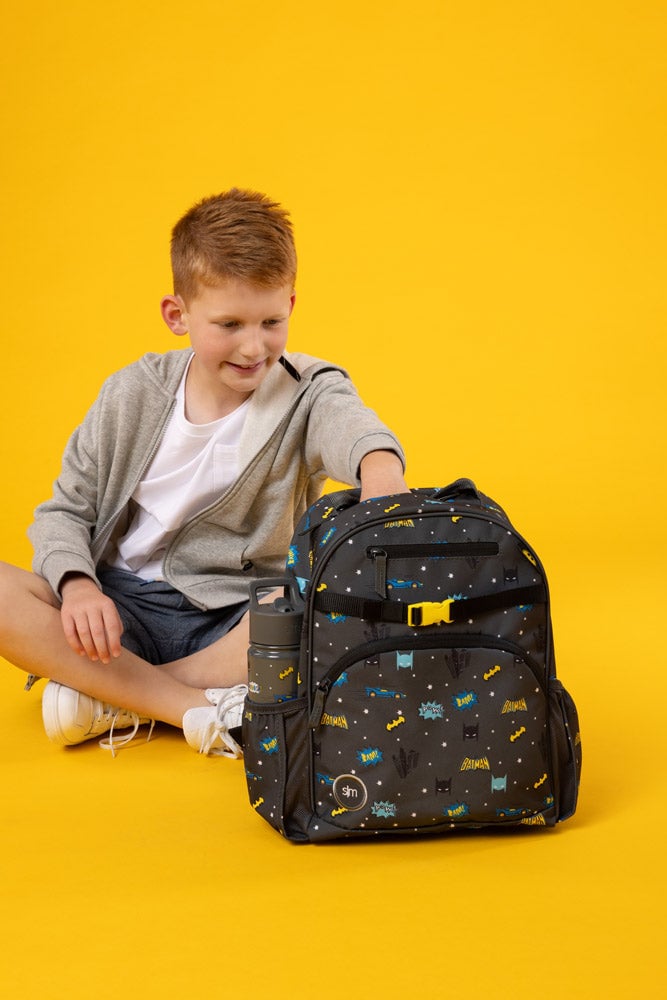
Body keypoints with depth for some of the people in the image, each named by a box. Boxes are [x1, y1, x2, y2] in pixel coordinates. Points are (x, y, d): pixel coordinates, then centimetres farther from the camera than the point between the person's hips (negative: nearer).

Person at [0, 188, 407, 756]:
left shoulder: (307, 392, -7)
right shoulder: (134, 394, 1)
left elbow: (343, 421, -32)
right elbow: (66, 509, 5)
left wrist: (378, 460, -58)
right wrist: (77, 583, -18)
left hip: (237, 623, -2)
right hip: (116, 609, 2)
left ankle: (110, 698, -19)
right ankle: (199, 709, -24)